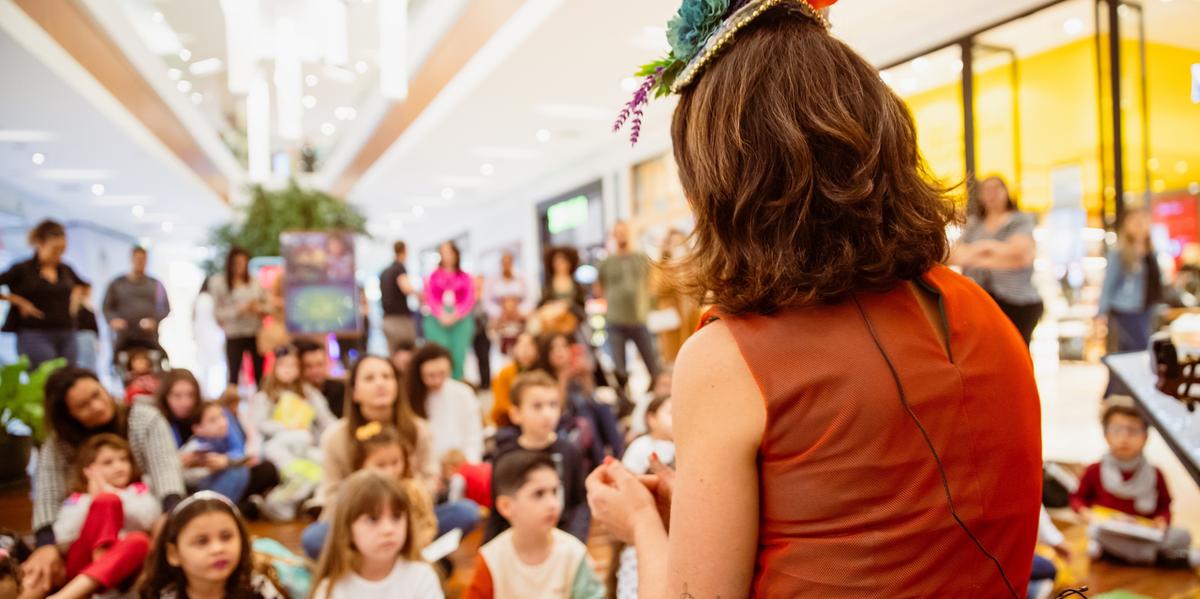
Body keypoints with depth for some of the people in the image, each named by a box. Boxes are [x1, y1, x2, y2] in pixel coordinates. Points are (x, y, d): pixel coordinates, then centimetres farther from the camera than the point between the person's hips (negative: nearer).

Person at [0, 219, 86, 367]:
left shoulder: (65, 270, 10)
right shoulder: (22, 270, -3)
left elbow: (82, 285, 29)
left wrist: (75, 298, 12)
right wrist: (18, 301, -7)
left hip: (67, 337, 5)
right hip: (35, 336, -5)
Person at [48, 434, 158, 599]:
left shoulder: (139, 491, 19)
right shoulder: (76, 500, 17)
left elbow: (149, 518, -3)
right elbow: (63, 538, -1)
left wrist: (109, 491, 1)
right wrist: (92, 501, -2)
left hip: (121, 566, 1)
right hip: (80, 567, -1)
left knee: (139, 540, -36)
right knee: (107, 500, -19)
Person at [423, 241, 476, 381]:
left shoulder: (465, 278, 12)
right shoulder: (433, 277, 12)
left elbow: (469, 301, 3)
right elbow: (430, 299, 4)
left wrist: (455, 315, -12)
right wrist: (441, 315, -13)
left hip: (460, 320, 1)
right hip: (437, 321, -1)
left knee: (458, 355, -6)